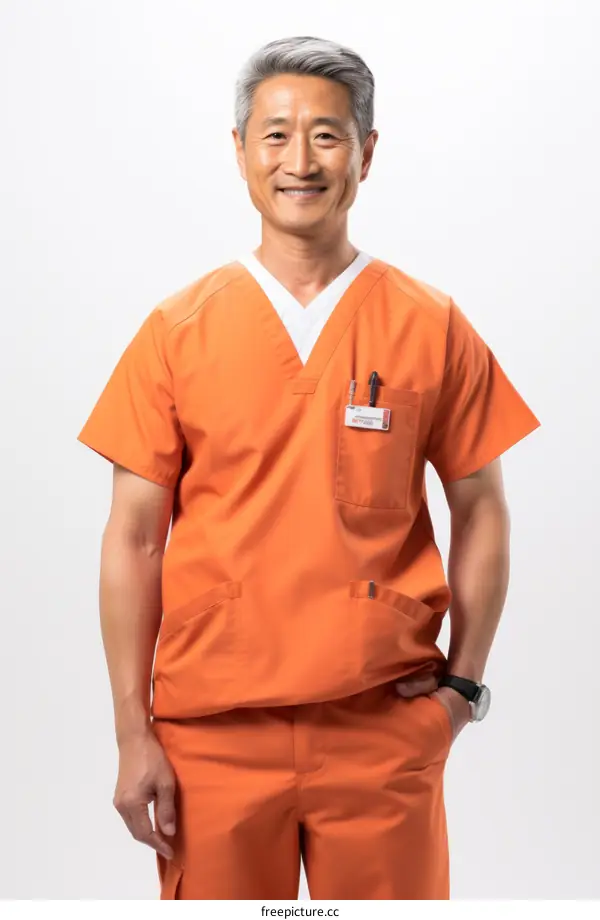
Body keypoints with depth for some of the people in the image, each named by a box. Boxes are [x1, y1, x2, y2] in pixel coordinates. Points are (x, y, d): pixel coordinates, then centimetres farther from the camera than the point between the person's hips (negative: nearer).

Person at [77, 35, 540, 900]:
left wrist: (464, 679, 2)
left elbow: (480, 511, 7)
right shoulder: (177, 331, 0)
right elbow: (134, 538, 0)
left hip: (385, 725, 0)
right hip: (211, 728, 0)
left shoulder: (431, 327, 0)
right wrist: (133, 732, -2)